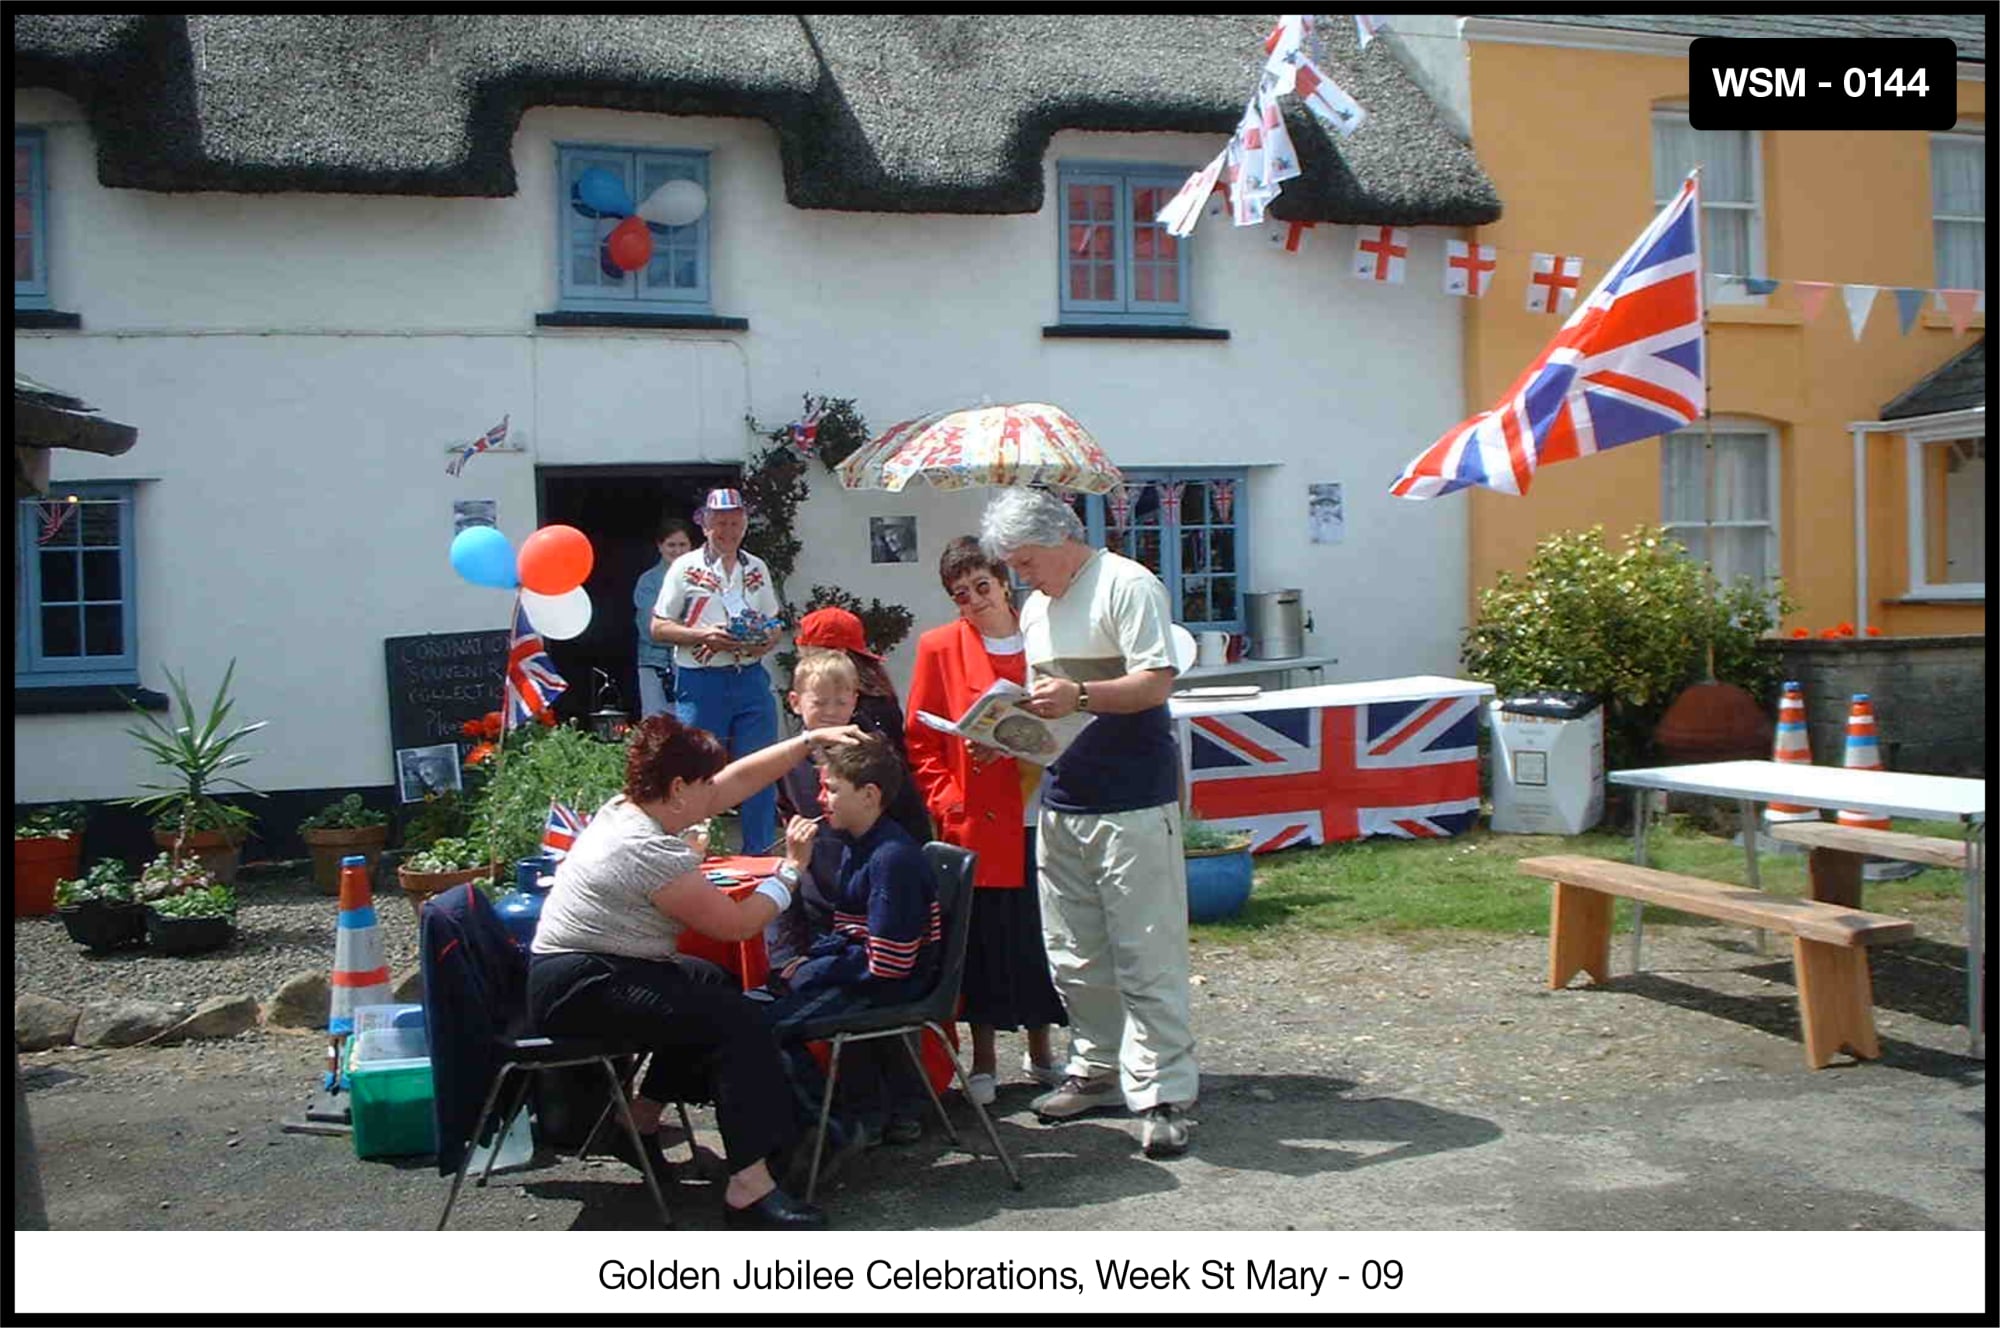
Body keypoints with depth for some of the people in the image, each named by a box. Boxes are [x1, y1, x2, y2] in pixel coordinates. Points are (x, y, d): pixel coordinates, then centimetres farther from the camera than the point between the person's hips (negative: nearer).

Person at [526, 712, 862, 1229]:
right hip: (579, 990, -11)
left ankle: (641, 1120, 28)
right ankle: (749, 1187, -22)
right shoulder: (650, 852, -22)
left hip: (576, 973, 11)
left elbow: (738, 779, 12)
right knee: (738, 1019, -19)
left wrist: (809, 739, 9)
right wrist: (790, 870, -3)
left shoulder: (629, 806, 6)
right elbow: (736, 923, -15)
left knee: (714, 994, 22)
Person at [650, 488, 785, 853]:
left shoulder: (757, 569, 14)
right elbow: (658, 628, 0)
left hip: (751, 679, 4)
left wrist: (766, 642, -4)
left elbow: (774, 626, 19)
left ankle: (760, 854, 15)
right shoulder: (685, 568, 2)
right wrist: (704, 635, -15)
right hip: (701, 683, -4)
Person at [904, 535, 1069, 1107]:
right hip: (975, 824, -2)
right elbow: (919, 742, 3)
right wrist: (948, 801, -7)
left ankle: (1040, 1053, 25)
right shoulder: (940, 647, 1)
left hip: (1040, 818, 2)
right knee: (983, 939, 2)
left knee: (1041, 933, 8)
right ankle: (983, 1061, 16)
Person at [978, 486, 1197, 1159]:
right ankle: (1098, 1067, 26)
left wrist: (1080, 695, -27)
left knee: (1147, 954, -5)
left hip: (1133, 800, -8)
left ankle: (1163, 1094, 0)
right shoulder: (1036, 609, 17)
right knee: (1073, 952, 12)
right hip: (1062, 798, 8)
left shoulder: (1127, 585, -8)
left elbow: (1156, 682, -15)